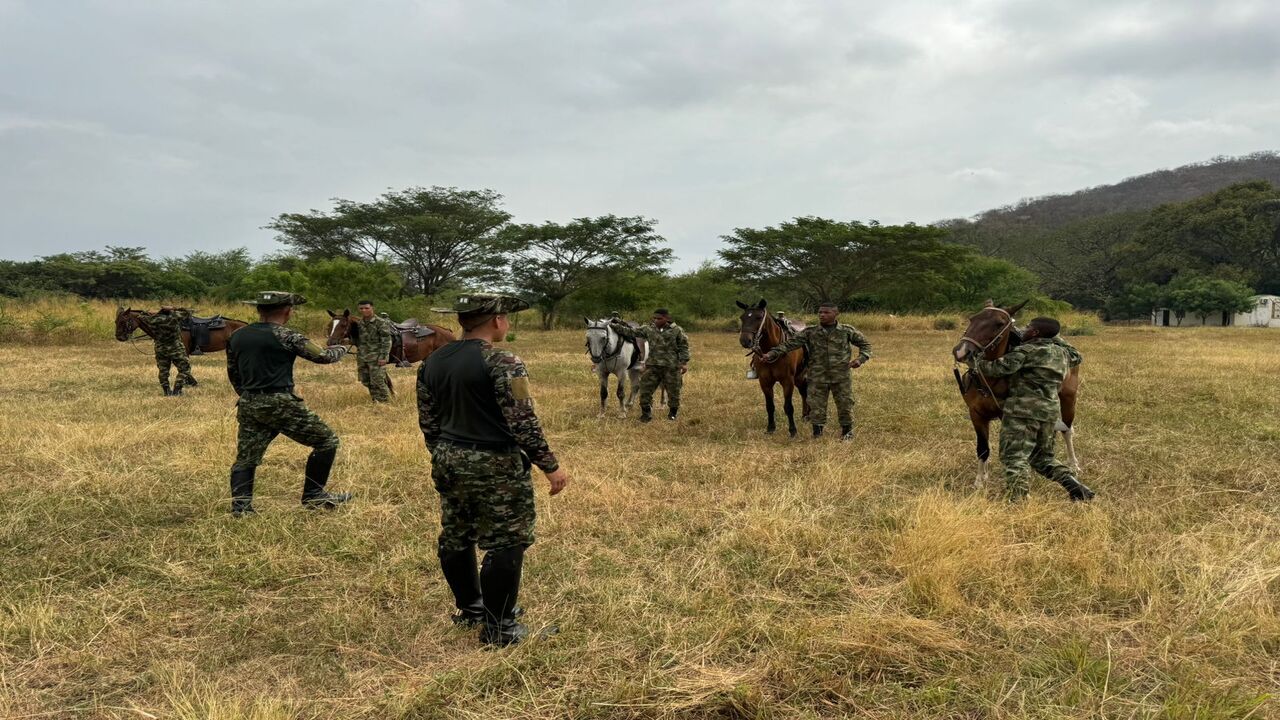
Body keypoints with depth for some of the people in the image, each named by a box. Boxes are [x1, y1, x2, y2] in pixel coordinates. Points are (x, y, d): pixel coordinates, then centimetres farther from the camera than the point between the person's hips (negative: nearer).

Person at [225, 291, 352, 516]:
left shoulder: (236, 336, 11)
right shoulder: (285, 336, -9)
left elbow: (232, 373, 20)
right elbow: (323, 356, -2)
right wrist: (340, 349, 19)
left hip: (248, 405, 7)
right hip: (279, 404, -7)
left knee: (245, 459, 15)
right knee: (326, 441, 5)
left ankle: (240, 507, 5)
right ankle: (313, 496, 10)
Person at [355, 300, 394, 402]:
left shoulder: (381, 322, -11)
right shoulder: (359, 323, 10)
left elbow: (386, 341, -13)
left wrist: (383, 357, -19)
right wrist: (358, 355, 19)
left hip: (376, 357, -7)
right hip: (362, 357, 7)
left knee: (377, 380, -8)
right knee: (365, 381, 11)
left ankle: (385, 401, 5)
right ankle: (375, 400, 26)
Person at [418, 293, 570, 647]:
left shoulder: (432, 362, 5)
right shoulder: (502, 363, -18)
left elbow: (427, 421, 12)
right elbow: (523, 423, -20)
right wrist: (551, 466, -11)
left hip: (449, 463, 8)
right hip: (495, 467, -8)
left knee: (455, 538, 18)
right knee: (504, 545, 2)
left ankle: (470, 608, 34)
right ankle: (497, 627, 9)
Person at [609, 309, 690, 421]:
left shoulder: (677, 330, -3)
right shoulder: (648, 329, 4)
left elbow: (684, 347, 1)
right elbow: (631, 332, 6)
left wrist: (684, 362, -6)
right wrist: (614, 326, -1)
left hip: (671, 367, -2)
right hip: (652, 366, 2)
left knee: (673, 391, 8)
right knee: (645, 389, -1)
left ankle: (673, 412, 29)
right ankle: (646, 413, 14)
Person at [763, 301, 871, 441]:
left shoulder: (847, 331, 0)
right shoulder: (809, 332, -2)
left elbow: (865, 343, 11)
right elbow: (790, 343, -6)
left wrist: (861, 358, -6)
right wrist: (773, 353, -19)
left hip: (842, 376, 0)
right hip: (817, 377, 0)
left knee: (845, 404, 9)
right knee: (816, 406, 4)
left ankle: (847, 432, 31)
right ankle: (817, 433, 21)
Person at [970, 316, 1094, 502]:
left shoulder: (1025, 352, -9)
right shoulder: (1062, 353, 13)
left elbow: (997, 368, -15)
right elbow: (1076, 357, 36)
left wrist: (975, 360, 0)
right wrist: (1055, 338, 36)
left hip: (1022, 411, -7)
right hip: (1051, 412, 7)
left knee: (1014, 456, -7)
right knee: (1043, 457, 20)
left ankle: (1016, 497, -20)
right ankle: (1074, 486, 6)